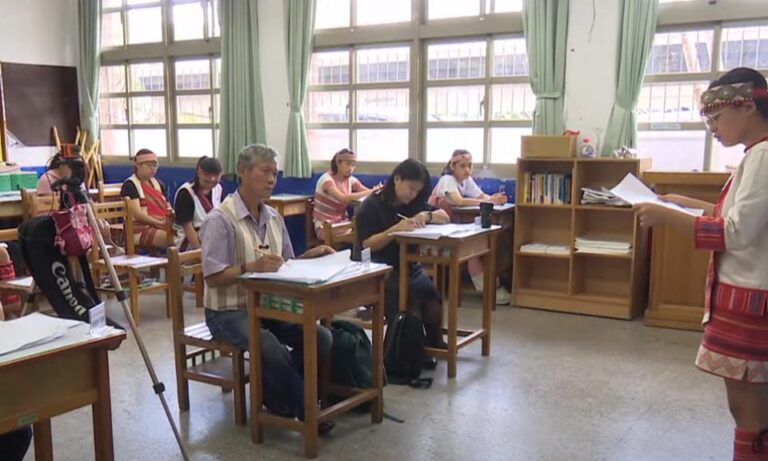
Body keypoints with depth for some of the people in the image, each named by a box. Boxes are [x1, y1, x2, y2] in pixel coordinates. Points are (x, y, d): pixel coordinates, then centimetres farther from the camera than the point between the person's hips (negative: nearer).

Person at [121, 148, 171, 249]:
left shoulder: (158, 184, 21)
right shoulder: (130, 185, -2)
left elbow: (169, 209, 19)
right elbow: (137, 214, -12)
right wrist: (159, 222, -19)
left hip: (163, 226, 7)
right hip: (142, 230, -7)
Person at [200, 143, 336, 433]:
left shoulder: (274, 218, 9)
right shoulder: (220, 220, -14)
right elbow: (213, 278, -18)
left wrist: (309, 257, -5)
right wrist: (251, 267, -32)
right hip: (229, 312, -7)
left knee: (322, 338, -14)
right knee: (273, 349, -32)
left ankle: (278, 394, 8)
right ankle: (303, 411, -8)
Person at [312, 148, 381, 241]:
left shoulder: (350, 180, 5)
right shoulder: (326, 179, -16)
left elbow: (367, 191, -6)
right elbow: (343, 198, -31)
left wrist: (377, 190, -30)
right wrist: (371, 191, -34)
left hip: (342, 222, 6)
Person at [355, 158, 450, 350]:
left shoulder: (413, 203, 14)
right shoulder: (372, 206, -4)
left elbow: (445, 217, 13)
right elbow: (367, 245, -13)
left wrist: (427, 216, -9)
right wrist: (396, 228, -25)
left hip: (411, 267, 5)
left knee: (433, 300, -20)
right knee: (408, 311, -27)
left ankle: (434, 342, 1)